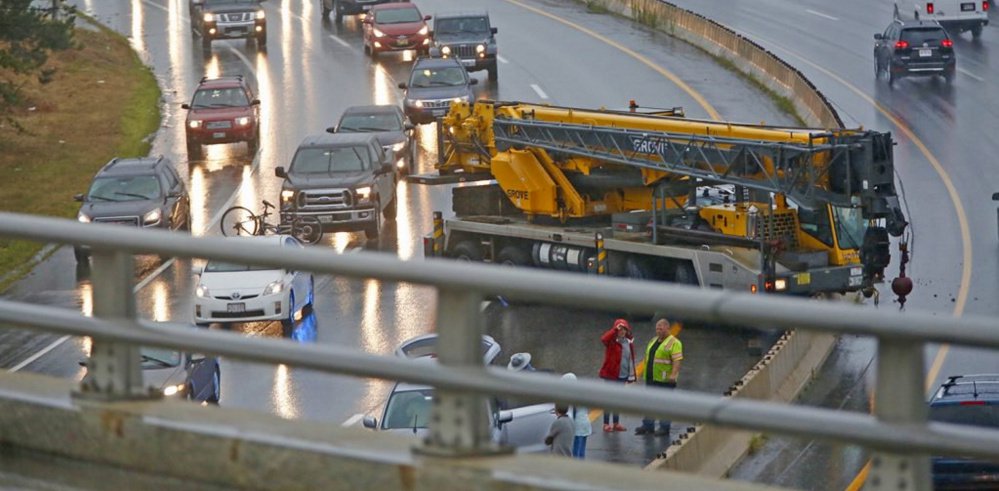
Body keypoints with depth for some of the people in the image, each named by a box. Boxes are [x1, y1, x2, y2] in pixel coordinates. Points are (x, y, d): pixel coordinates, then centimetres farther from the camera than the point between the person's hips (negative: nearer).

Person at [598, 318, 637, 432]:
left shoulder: (629, 341, 8)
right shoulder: (612, 341, -9)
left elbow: (630, 359, 14)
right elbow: (604, 339, -33)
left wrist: (631, 375, 12)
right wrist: (615, 329, -34)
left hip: (623, 375, 6)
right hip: (611, 374, -6)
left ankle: (616, 423, 19)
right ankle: (606, 424, -1)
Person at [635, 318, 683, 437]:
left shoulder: (674, 343, -9)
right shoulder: (653, 341, 16)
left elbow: (677, 361, -17)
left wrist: (673, 375, -29)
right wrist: (645, 374, 20)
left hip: (665, 380, -8)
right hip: (651, 378, 8)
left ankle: (664, 428, 4)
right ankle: (648, 426, 19)